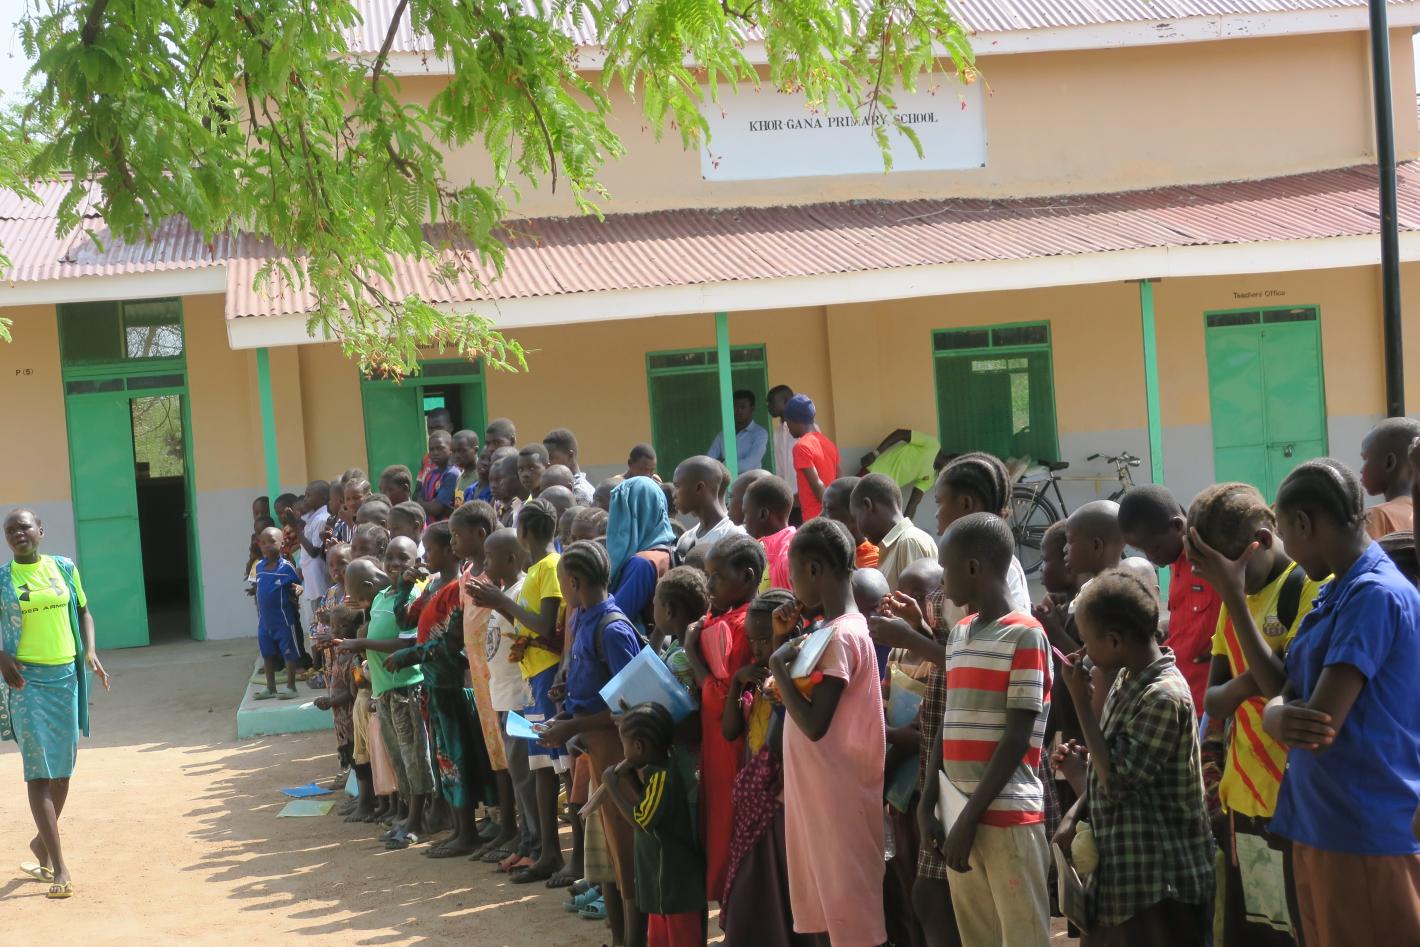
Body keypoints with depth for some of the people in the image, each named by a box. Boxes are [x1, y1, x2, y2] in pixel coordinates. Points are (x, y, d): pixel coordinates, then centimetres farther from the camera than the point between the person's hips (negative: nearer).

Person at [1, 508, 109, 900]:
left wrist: (90, 652, 0)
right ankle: (60, 868, -9)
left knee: (63, 767, 13)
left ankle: (42, 841, 36)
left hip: (67, 675, 4)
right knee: (39, 771, -7)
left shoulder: (64, 569, 5)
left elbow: (83, 612, 14)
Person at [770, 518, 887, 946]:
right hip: (821, 789, 9)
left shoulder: (840, 635, -19)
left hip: (838, 793, -9)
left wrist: (778, 664, -14)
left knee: (850, 911, -3)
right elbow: (801, 706, 17)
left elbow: (813, 724, -22)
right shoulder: (836, 628, 10)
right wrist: (786, 638, 8)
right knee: (830, 903, 15)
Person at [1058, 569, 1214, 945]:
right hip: (1123, 872, 9)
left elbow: (1116, 781, -22)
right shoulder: (1127, 680, 8)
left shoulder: (1164, 696, -21)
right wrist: (1075, 815, 5)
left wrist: (1081, 701, -17)